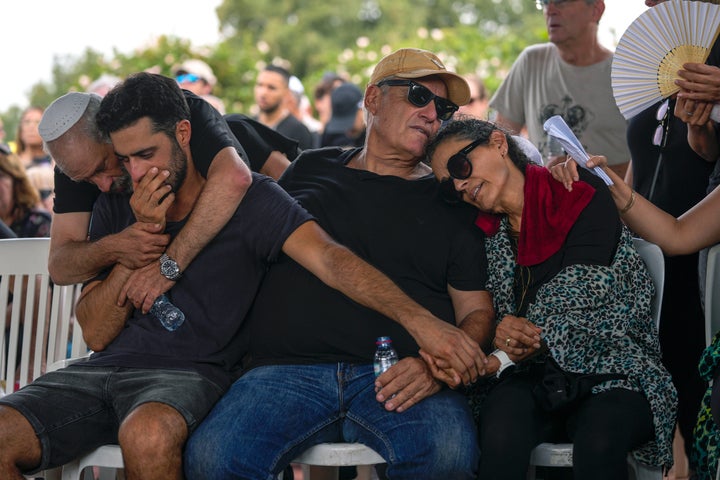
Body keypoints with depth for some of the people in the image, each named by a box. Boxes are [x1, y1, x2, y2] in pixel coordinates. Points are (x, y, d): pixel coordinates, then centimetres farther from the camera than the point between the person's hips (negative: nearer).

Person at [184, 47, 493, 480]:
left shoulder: (450, 200, 18)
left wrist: (439, 367, -9)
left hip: (398, 376, 0)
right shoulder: (310, 168, 23)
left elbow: (477, 311, 12)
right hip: (289, 371, 1)